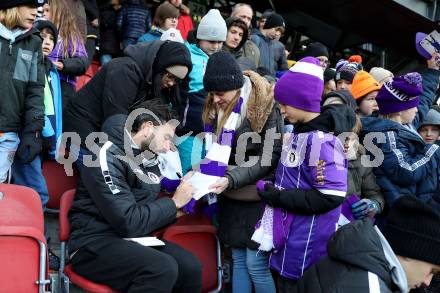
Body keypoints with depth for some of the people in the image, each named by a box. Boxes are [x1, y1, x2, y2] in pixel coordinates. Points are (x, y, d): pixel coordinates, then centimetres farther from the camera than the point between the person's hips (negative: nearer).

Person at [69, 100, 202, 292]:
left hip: (132, 240, 8)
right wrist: (174, 202, -12)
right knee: (162, 268, -29)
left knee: (190, 266, -14)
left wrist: (175, 211, 0)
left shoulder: (149, 160, 9)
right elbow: (128, 222, -22)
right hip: (95, 244, -7)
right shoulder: (108, 156, -16)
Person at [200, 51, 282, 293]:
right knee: (238, 259, 12)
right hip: (231, 197, 6)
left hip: (258, 195, -6)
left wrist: (231, 179, -25)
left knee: (256, 264, -3)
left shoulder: (265, 104, -17)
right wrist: (200, 172, -7)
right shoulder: (215, 107, 3)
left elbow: (269, 157, -17)